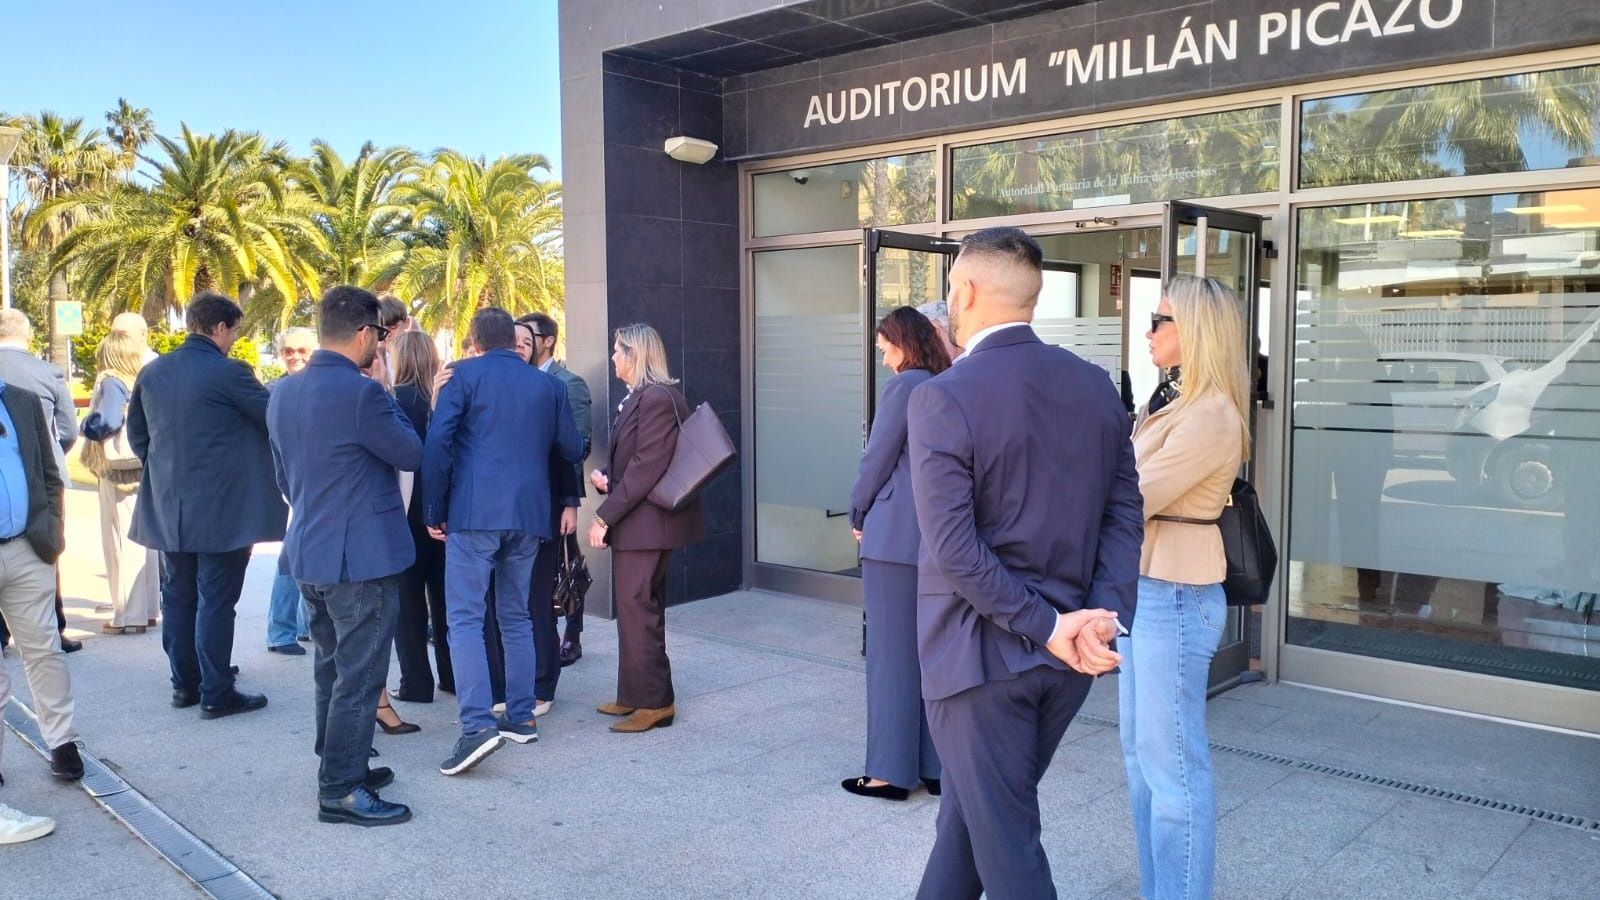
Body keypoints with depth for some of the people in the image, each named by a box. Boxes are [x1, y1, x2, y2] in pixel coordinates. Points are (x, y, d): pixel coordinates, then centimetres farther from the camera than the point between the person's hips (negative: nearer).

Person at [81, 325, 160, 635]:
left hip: (119, 471, -7)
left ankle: (128, 615, 2)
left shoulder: (112, 382, -12)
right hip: (145, 468, 7)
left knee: (122, 543, -1)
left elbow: (107, 421, -23)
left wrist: (88, 426, -6)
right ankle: (146, 609, 19)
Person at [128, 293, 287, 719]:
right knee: (215, 600, -1)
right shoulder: (229, 372, -15)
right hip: (221, 507, -7)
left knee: (178, 595, 15)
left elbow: (136, 433, 15)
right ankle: (216, 694, 6)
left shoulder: (152, 372, 6)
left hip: (168, 505, 7)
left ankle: (184, 684, 24)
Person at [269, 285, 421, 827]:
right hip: (362, 556, -9)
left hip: (311, 553, 9)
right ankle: (341, 791, 7)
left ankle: (340, 767, 30)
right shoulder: (361, 393, -20)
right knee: (359, 676, 0)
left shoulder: (284, 393, 7)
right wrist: (385, 392, -1)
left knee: (333, 668, 19)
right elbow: (412, 454, -8)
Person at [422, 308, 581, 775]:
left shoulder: (464, 375, 2)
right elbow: (571, 450, 15)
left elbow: (437, 445, -6)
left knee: (465, 618, -4)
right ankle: (521, 717, 18)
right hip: (528, 513, 5)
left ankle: (477, 725, -15)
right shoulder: (548, 385, 13)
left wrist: (434, 512, 1)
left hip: (474, 512, -4)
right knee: (516, 616, 15)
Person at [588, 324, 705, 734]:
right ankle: (636, 695, 24)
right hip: (634, 522, 10)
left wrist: (605, 516, -18)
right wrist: (605, 476, -3)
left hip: (646, 522, -10)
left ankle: (655, 703, 5)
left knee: (637, 609, -4)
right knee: (636, 608, 14)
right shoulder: (638, 398, 14)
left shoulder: (657, 399, -17)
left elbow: (646, 468, -22)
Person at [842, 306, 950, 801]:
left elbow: (877, 460, -10)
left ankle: (890, 771, 7)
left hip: (896, 536, -7)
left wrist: (858, 516, 5)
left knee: (892, 653, 1)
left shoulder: (903, 387, -12)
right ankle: (936, 765, 19)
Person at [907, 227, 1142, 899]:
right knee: (972, 808, 23)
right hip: (1071, 658, 6)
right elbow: (1124, 512, 1)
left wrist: (1048, 627, -14)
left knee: (1006, 841, 8)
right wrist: (1107, 614, -8)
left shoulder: (942, 397, -16)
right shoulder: (1096, 386, 3)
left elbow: (955, 549, -21)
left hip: (982, 649, -6)